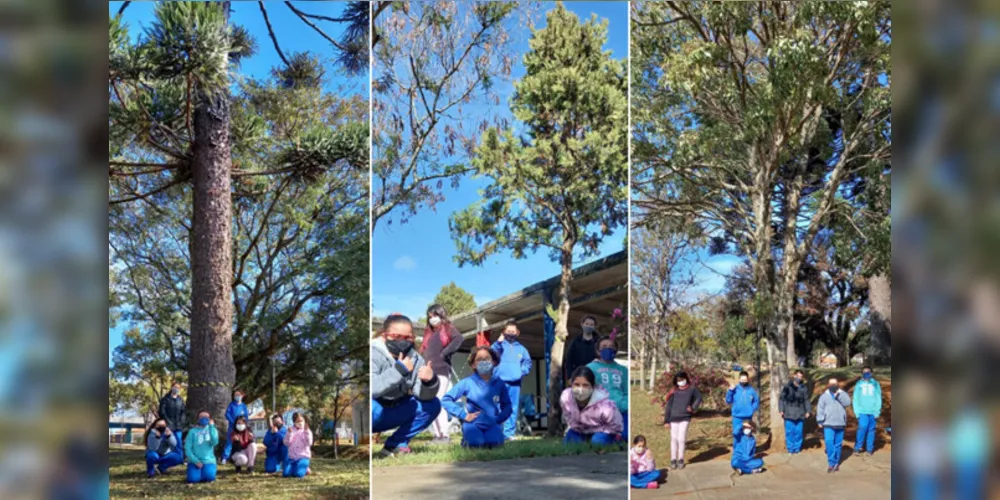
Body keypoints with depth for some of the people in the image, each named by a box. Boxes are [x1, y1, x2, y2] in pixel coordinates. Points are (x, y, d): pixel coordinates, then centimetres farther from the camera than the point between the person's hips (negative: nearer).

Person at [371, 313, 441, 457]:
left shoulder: (414, 358, -4)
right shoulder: (373, 354, -22)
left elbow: (424, 396, -10)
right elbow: (371, 389, -39)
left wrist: (429, 381, -31)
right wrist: (399, 370, -39)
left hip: (389, 415, 7)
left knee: (432, 404, -3)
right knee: (370, 406, -38)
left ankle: (394, 445, 4)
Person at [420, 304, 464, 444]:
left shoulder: (448, 328, 3)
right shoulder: (428, 332, 21)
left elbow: (458, 339, -17)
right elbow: (423, 350, 18)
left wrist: (445, 353, -16)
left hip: (442, 371, -6)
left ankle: (444, 434, -8)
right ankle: (436, 434, 8)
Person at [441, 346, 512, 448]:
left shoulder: (499, 383, 1)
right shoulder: (467, 382, -6)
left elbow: (507, 405, 11)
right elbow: (446, 400, -6)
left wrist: (499, 418, -7)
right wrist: (464, 415, -13)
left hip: (492, 425, 1)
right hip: (473, 424, -1)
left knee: (494, 443, -28)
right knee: (477, 444, -28)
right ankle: (466, 440, 6)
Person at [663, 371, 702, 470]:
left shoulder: (692, 389, 1)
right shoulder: (674, 391, 2)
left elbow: (699, 398, 16)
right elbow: (668, 406, 3)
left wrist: (693, 408, -1)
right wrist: (666, 420, -1)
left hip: (685, 418, -1)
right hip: (673, 418, 1)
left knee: (681, 439, -6)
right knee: (674, 439, 4)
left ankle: (680, 460, 9)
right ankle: (673, 460, 13)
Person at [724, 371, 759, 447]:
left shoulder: (752, 390, 1)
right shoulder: (735, 389, -1)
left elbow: (757, 401, 8)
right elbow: (728, 401, -3)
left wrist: (752, 409, -6)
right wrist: (730, 391, -16)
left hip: (748, 417, 1)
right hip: (737, 417, -1)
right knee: (737, 434, 1)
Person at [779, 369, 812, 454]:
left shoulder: (804, 388, 6)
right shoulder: (787, 386, -2)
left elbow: (806, 400, 11)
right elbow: (782, 398, 0)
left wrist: (808, 411, 3)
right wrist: (781, 410, -6)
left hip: (800, 414, 2)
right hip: (789, 414, -2)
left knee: (798, 432, 4)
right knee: (789, 431, -1)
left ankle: (797, 448, 16)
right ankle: (790, 448, 9)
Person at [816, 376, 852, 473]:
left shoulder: (842, 394, 6)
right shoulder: (824, 396, 4)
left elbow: (847, 403, -12)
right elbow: (820, 409, 2)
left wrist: (838, 395, -18)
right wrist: (819, 421, -3)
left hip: (840, 424, 2)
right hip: (828, 424, -2)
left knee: (838, 444, 8)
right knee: (829, 442, -15)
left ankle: (836, 462, 19)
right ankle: (832, 463, -13)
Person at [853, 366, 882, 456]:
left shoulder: (875, 384, 5)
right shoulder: (859, 384, 5)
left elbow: (879, 398, 4)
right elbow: (855, 399, 4)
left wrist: (877, 411, -3)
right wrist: (857, 411, -5)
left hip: (873, 412, 1)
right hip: (862, 411, -1)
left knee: (871, 430, 4)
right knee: (863, 428, -14)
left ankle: (870, 449, 14)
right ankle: (857, 447, -4)